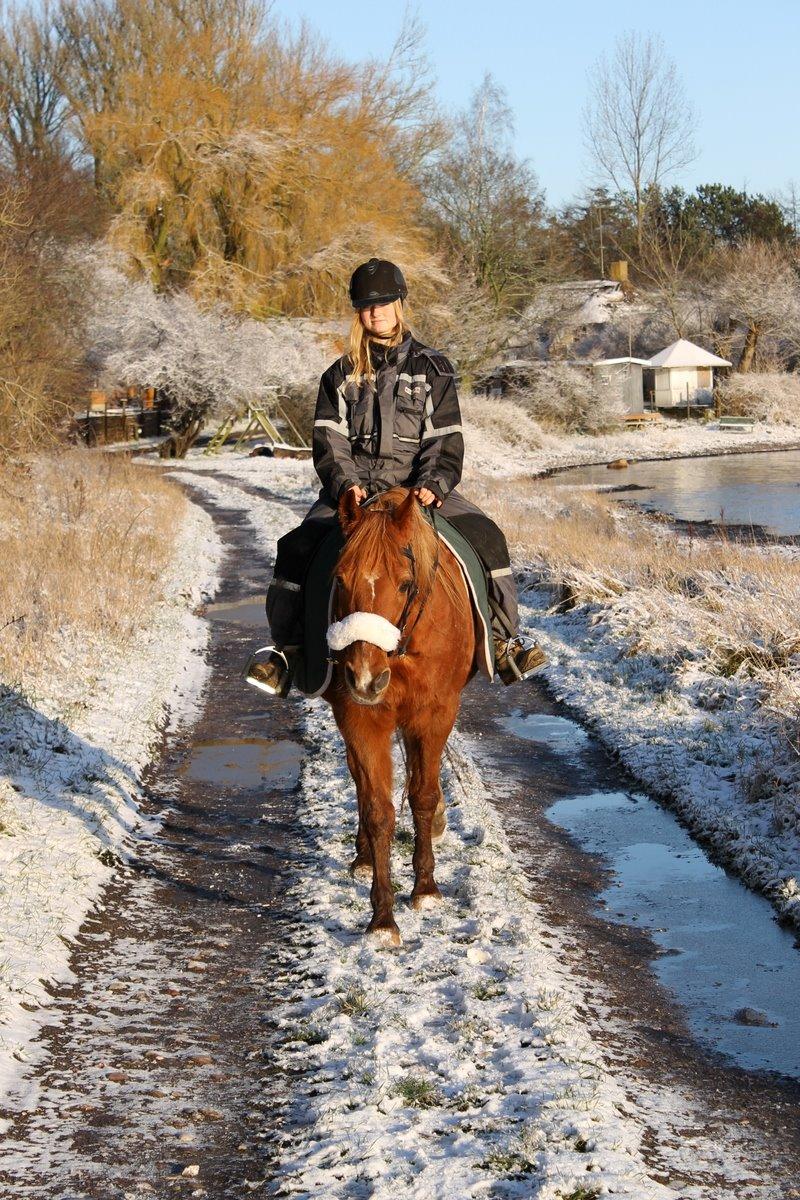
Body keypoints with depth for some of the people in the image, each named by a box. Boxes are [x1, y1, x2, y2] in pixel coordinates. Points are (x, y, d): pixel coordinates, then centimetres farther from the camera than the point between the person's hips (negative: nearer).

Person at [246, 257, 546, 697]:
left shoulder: (432, 368, 7)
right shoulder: (340, 375, 10)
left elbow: (445, 441, 0)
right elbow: (328, 442, 3)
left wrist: (432, 486, -17)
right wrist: (346, 485, -15)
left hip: (419, 487, -1)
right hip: (353, 490, 1)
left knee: (485, 536, -22)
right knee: (298, 545, -23)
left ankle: (504, 639, -11)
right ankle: (286, 647, -11)